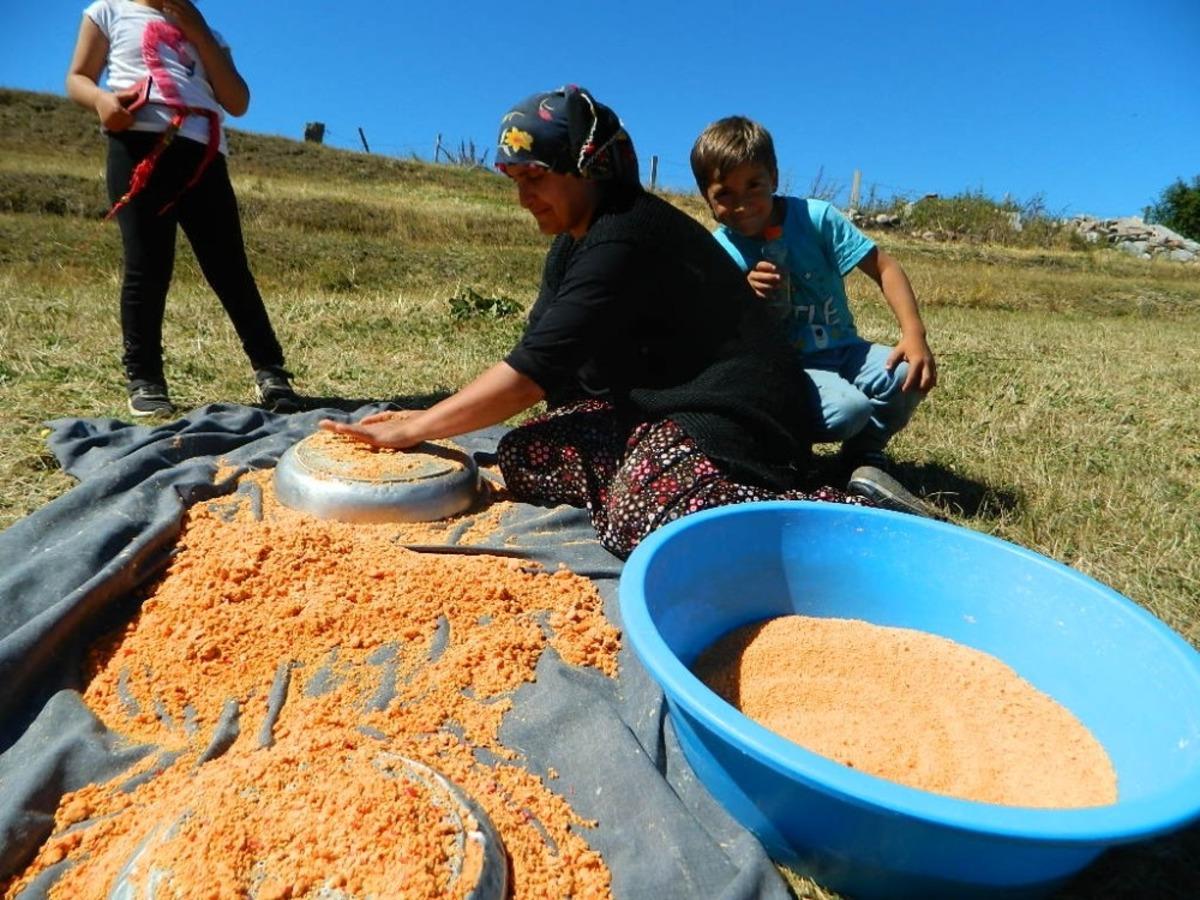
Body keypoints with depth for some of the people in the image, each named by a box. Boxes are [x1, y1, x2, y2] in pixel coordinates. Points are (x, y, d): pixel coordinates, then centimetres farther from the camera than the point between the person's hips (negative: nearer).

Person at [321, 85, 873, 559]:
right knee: (520, 457, -6)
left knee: (638, 521, -33)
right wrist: (429, 420, -2)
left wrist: (413, 430, -17)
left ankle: (843, 511, -17)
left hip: (725, 410, -9)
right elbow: (540, 366, 8)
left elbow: (533, 370, -24)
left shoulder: (624, 239, -21)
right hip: (650, 405, 9)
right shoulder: (576, 241, 11)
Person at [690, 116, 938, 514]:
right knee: (848, 409, -32)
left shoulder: (815, 216, -4)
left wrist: (914, 334, -18)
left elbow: (884, 268, -4)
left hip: (842, 351, 3)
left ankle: (865, 458, 2)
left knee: (909, 373, -26)